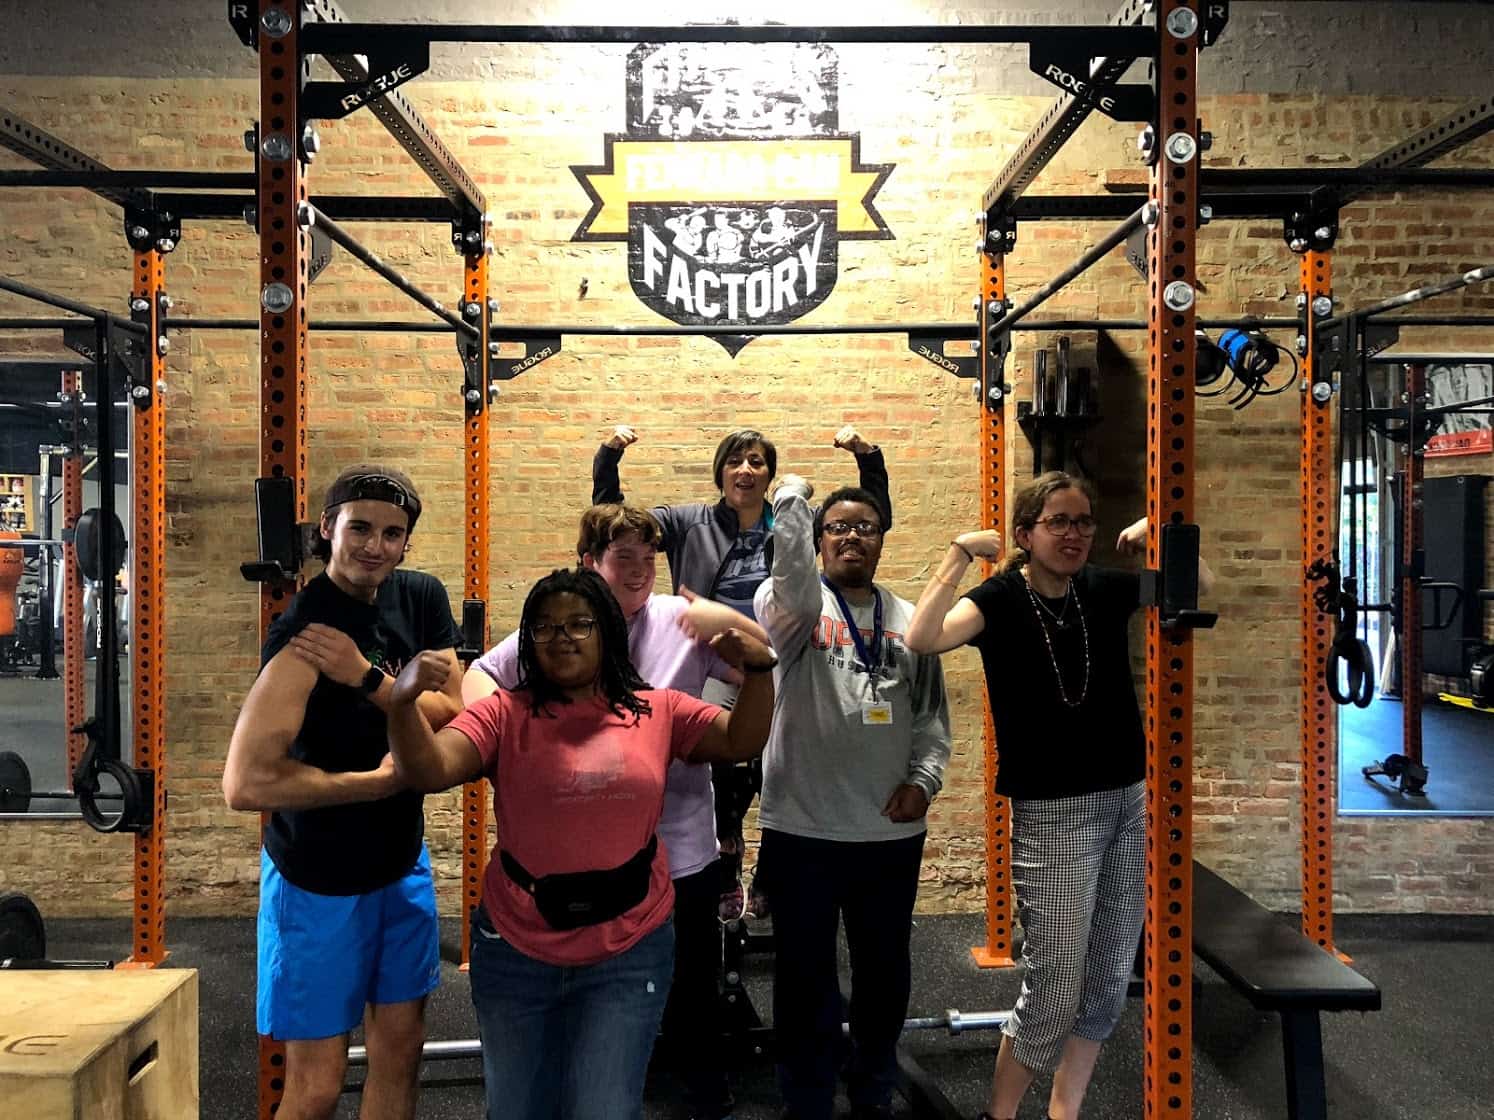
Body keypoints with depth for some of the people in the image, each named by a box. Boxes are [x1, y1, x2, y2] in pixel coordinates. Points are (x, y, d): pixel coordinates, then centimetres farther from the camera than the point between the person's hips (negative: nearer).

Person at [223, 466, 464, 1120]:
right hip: (320, 878, -6)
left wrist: (368, 677, -22)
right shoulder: (305, 632, -23)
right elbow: (245, 783, -29)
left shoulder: (421, 599, -1)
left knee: (401, 1046, 17)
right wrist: (381, 780, -22)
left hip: (403, 862, 7)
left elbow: (454, 717, -7)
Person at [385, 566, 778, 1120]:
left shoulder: (658, 711, 1)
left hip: (627, 955, -1)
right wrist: (404, 702, -37)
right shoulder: (503, 715, -6)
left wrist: (758, 670, -16)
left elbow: (741, 742, 1)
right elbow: (429, 771, -18)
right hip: (516, 951, 1)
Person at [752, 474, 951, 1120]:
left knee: (884, 970, 16)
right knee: (805, 975, 7)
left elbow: (932, 716, 11)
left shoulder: (911, 623, 9)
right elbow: (792, 565, -27)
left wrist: (923, 779, -2)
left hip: (893, 832, 4)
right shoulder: (797, 605, -2)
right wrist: (792, 497, -29)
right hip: (802, 829, -4)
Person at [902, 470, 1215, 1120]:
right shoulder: (1001, 599, -11)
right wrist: (961, 552, -25)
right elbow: (922, 638, -30)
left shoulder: (1105, 590, 4)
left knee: (1108, 984, 13)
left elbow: (1202, 586, 17)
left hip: (1128, 804, 6)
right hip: (1051, 814, -6)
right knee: (1053, 995, -2)